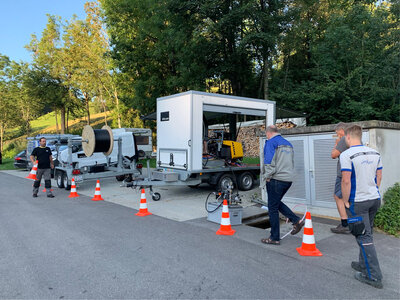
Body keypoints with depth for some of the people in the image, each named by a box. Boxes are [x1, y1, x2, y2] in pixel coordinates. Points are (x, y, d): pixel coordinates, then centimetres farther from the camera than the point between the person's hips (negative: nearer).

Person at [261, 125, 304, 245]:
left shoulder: (271, 142, -7)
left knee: (273, 208, 1)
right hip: (288, 179, 8)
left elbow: (269, 161, -16)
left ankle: (275, 238, 8)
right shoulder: (288, 144, 17)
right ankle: (296, 220, 11)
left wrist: (267, 176, -5)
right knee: (277, 203, 23)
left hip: (276, 179, -8)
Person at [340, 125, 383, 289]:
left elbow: (346, 181, -20)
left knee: (364, 237, 1)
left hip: (357, 202, -7)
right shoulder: (374, 153, 5)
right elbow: (379, 176, 11)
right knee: (366, 234, 20)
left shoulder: (347, 155, -17)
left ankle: (374, 276, 6)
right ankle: (363, 264, 35)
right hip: (375, 199, 7)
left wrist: (346, 201, -9)